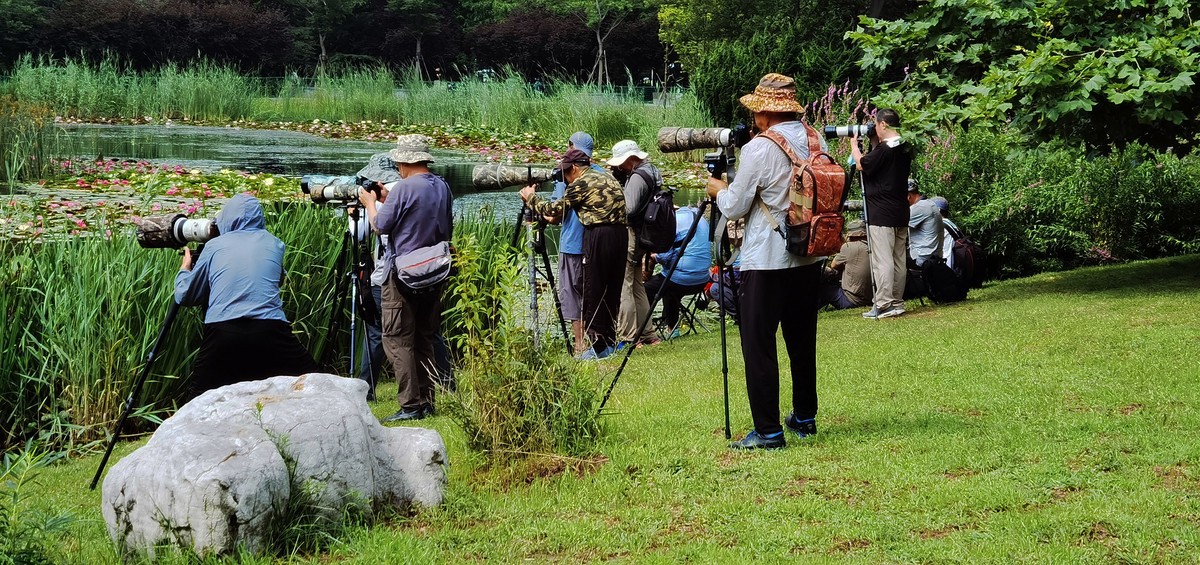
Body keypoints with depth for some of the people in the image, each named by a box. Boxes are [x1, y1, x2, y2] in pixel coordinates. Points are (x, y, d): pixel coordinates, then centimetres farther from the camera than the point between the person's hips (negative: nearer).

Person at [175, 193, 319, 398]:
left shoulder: (214, 246, 15)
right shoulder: (274, 244, 18)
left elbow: (185, 296, 20)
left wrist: (185, 268, 41)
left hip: (221, 333, 0)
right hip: (271, 332, 0)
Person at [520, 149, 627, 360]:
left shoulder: (580, 184, -4)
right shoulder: (608, 178, 19)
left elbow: (554, 210, 2)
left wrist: (530, 198, 18)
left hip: (598, 236, -8)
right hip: (621, 234, 8)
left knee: (593, 294, -1)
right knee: (611, 290, 13)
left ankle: (598, 346, -3)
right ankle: (610, 341, 16)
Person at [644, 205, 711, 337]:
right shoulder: (702, 218, 14)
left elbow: (664, 256, -17)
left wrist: (653, 255, 5)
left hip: (680, 279, -8)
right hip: (702, 280, 8)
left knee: (646, 289, 11)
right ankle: (672, 329, 36)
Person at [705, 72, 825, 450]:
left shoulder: (759, 149, -15)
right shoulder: (815, 142, 5)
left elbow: (734, 208, -10)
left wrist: (719, 190, 13)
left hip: (766, 262, -7)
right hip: (809, 258, 7)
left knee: (758, 346, -3)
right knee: (802, 341, 17)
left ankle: (767, 432, -5)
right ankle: (804, 418, 26)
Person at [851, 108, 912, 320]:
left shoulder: (884, 149, -16)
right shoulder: (905, 149, 10)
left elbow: (861, 165, -10)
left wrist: (854, 144, 4)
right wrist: (874, 145, 17)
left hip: (881, 215, -9)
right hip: (901, 213, 9)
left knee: (882, 260, -8)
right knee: (899, 259, 11)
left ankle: (884, 305, -11)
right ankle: (897, 302, 15)